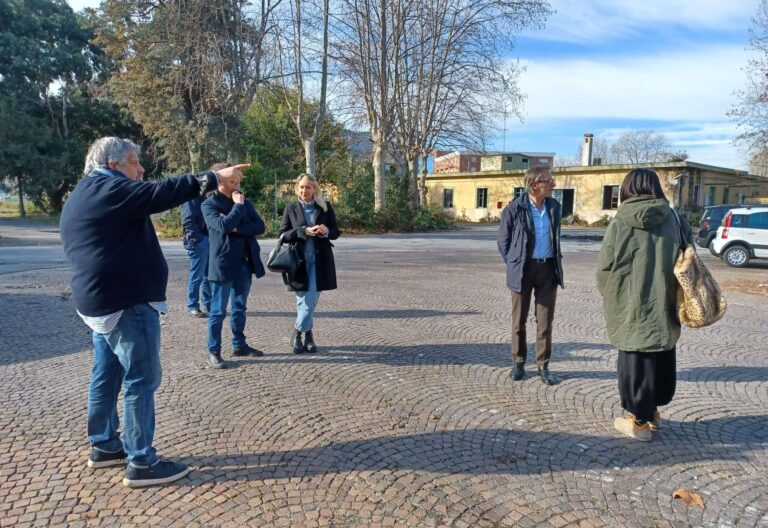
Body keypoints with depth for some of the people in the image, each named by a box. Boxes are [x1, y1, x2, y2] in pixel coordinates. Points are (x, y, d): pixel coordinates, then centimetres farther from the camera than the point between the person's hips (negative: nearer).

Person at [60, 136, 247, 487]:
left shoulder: (81, 197, 19)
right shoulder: (109, 189, -13)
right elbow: (160, 195, -25)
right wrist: (213, 178, -25)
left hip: (100, 302, 11)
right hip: (127, 303, -11)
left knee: (107, 376, 17)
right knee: (142, 380, -6)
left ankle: (103, 445, 29)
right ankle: (141, 464, -1)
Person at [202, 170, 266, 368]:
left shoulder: (245, 202, 10)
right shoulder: (209, 204, -6)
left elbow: (260, 226, 1)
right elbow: (223, 225, -23)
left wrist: (237, 228, -13)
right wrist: (238, 206, -13)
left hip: (245, 263, 6)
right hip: (223, 264, -6)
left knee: (240, 308, 16)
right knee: (218, 311, 2)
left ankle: (239, 345, 28)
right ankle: (213, 352, 11)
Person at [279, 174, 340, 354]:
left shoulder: (325, 207, 6)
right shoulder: (291, 208, 4)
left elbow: (336, 232, 8)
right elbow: (283, 234, 0)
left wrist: (327, 231, -15)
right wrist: (304, 231, -15)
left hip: (319, 260, 1)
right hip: (298, 260, -1)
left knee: (311, 300, 1)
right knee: (305, 301, -2)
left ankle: (299, 332, 21)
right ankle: (307, 334, 17)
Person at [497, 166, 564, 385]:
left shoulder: (554, 207, 5)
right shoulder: (515, 208, -8)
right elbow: (503, 241, 0)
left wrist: (556, 264, 12)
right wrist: (514, 265, -1)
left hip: (548, 268, 3)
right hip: (524, 269, -3)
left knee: (545, 321, 5)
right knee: (519, 320, 8)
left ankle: (543, 366, 15)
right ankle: (519, 363, 21)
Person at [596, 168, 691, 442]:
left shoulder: (619, 224, -10)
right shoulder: (673, 219, -2)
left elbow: (604, 268, -6)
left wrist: (612, 298, 11)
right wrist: (668, 292, 18)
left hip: (632, 308, -3)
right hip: (664, 306, 3)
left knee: (635, 361, 8)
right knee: (662, 358, 20)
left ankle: (639, 421, 17)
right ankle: (653, 411, 34)